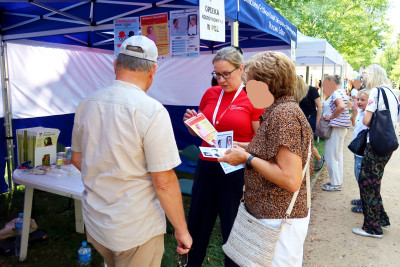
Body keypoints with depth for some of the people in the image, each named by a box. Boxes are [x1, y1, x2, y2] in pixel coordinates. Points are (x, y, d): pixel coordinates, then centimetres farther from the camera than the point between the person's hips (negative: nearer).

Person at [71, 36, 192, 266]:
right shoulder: (152, 111, -22)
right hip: (136, 231, -6)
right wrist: (181, 230, -9)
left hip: (94, 223, 6)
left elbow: (77, 158, 10)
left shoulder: (86, 105, -2)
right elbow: (164, 182, -22)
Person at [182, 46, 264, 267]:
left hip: (236, 172, -5)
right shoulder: (210, 94, 7)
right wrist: (191, 122, -3)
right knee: (197, 224, 18)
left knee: (232, 229, 11)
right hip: (206, 168, 5)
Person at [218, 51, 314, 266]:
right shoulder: (276, 111, 9)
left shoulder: (284, 114, -21)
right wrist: (243, 151, 2)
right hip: (268, 214, 9)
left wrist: (247, 158, -19)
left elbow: (291, 180, -26)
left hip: (279, 221, -9)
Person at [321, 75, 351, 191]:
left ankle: (335, 184, 4)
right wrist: (327, 93, 11)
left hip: (336, 128, -11)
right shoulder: (341, 92, 16)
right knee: (337, 155, 16)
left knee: (330, 156, -3)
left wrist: (331, 117, -21)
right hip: (339, 127, 11)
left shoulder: (336, 93, -16)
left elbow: (341, 106, -31)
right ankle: (337, 181, 26)